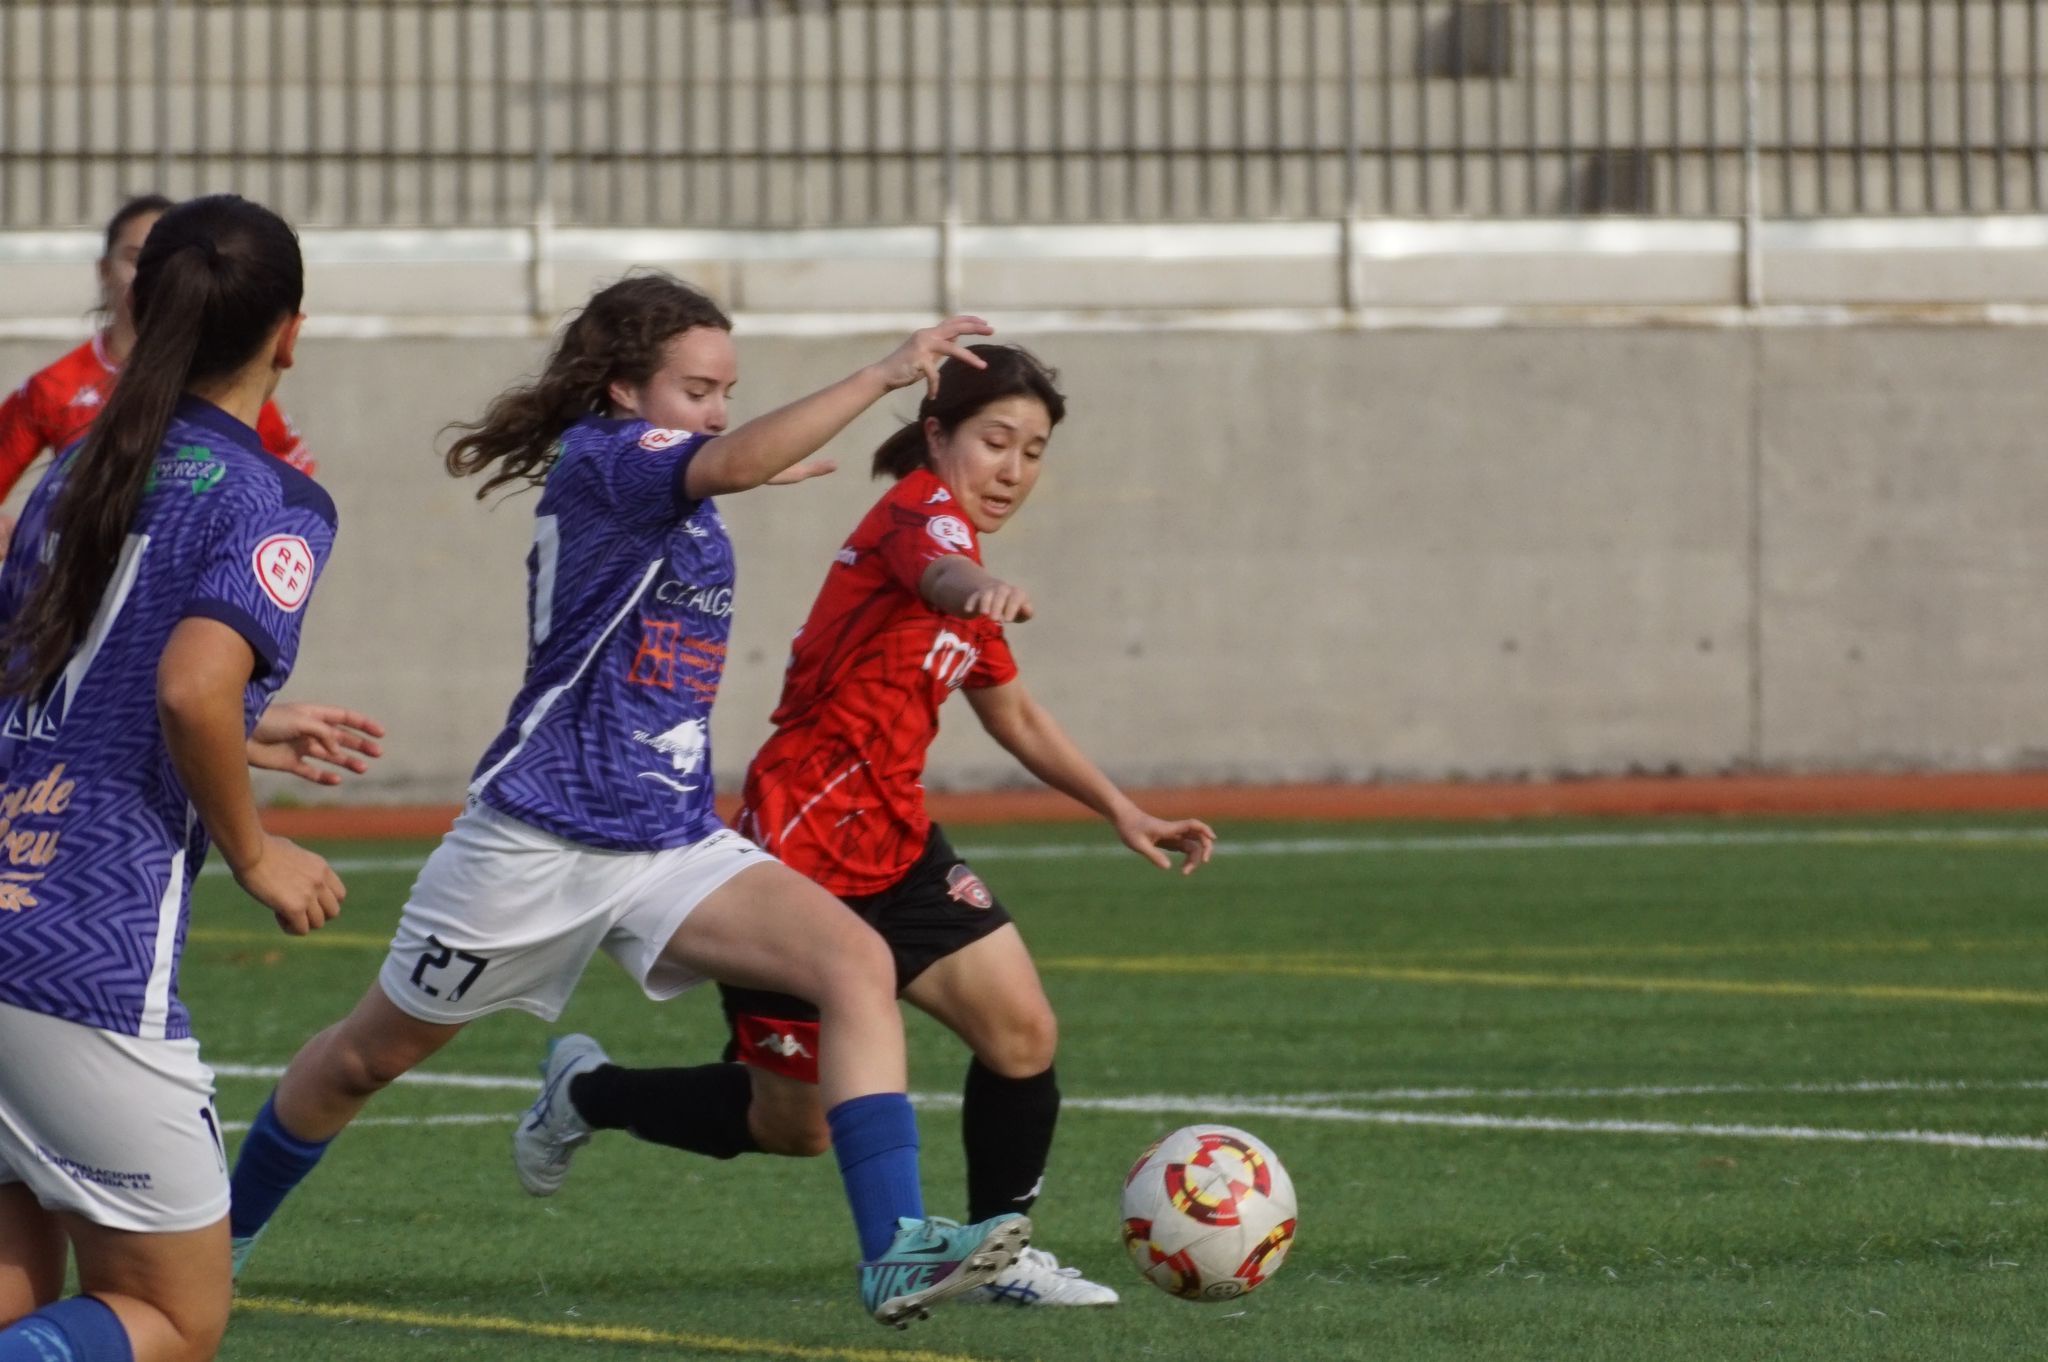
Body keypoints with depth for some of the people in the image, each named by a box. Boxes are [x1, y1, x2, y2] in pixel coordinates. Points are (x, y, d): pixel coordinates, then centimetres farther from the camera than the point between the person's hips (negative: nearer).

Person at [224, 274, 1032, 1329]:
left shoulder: (663, 489, 10)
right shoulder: (598, 458, -15)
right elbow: (731, 462, -37)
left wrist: (757, 476, 30)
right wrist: (883, 374, -40)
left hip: (673, 846, 7)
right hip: (539, 838, -7)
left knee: (857, 963, -18)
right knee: (367, 1057, 12)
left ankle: (897, 1251, -27)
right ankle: (221, 1234, 37)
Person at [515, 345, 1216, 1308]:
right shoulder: (921, 508, -14)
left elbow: (1016, 719, 28)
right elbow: (939, 573, -40)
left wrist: (1121, 812, 19)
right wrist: (984, 594, -64)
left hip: (893, 848, 8)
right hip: (801, 856, -8)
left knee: (1023, 1030, -9)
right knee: (794, 1125, 3)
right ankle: (589, 1091, 28)